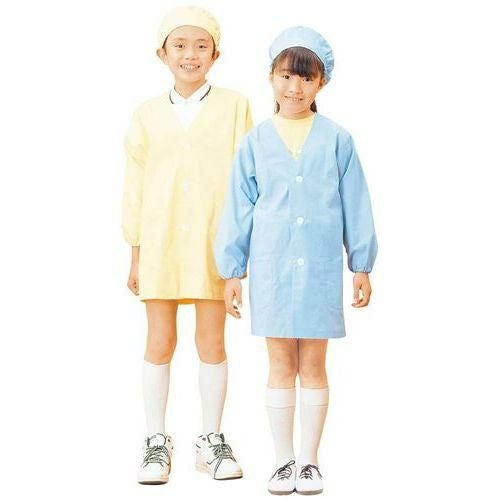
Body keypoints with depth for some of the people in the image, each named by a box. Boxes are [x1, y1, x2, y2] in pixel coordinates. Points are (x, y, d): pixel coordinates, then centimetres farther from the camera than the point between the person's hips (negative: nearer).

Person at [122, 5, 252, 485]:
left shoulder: (234, 106, 1)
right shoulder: (147, 114, 7)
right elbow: (135, 185, 9)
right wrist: (135, 255, 6)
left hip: (215, 242, -1)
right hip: (160, 241, 2)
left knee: (212, 341, 6)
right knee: (160, 342, 6)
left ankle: (211, 439, 19)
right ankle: (156, 441, 16)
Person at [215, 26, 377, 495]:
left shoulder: (337, 140, 1)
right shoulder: (255, 141, 3)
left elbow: (355, 205, 5)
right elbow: (238, 209, 6)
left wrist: (362, 266, 5)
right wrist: (232, 272, 4)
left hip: (320, 266, -1)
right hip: (271, 267, 1)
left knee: (313, 364, 6)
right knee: (281, 363, 7)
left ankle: (309, 460, 17)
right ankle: (283, 460, 17)